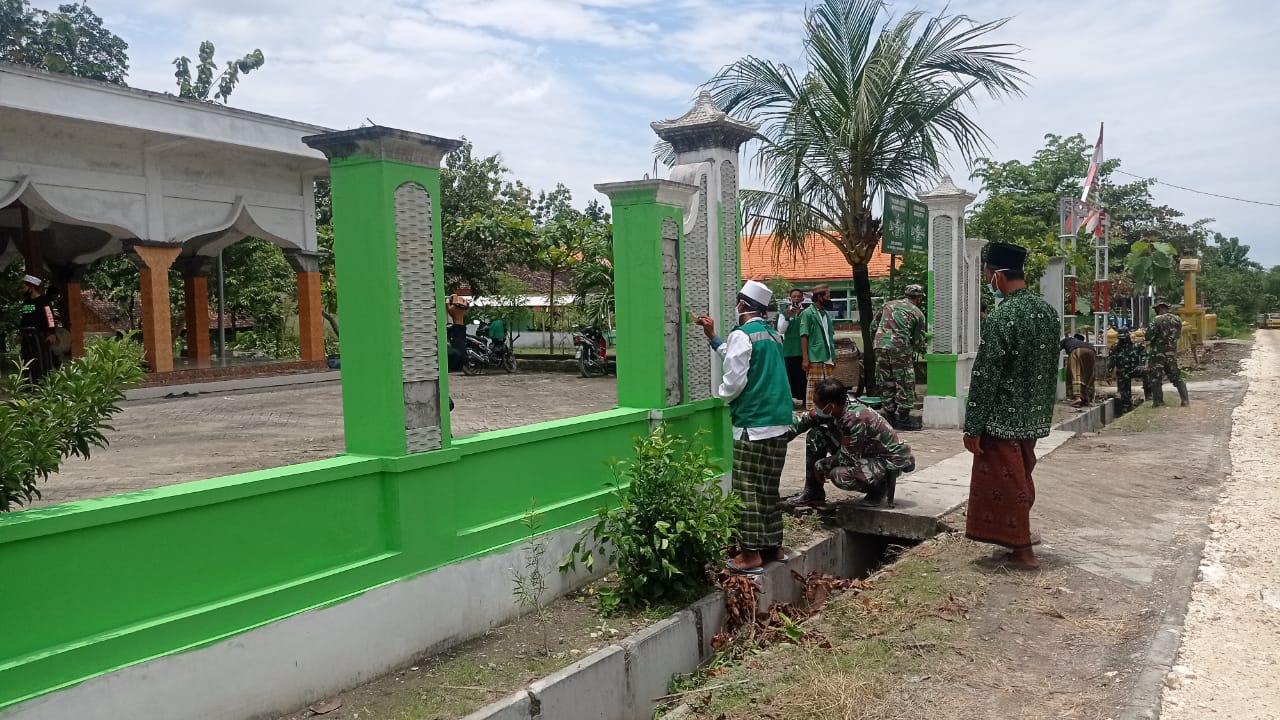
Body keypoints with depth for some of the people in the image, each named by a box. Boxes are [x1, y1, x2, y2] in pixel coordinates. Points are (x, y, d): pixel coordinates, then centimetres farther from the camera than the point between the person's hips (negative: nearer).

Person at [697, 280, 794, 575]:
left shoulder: (741, 334, -11)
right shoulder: (774, 335, 15)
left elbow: (735, 379, -17)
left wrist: (720, 397, 3)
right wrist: (713, 337, 31)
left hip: (752, 424, -8)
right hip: (779, 421, 8)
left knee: (748, 489, -2)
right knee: (768, 487, 16)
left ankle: (751, 554, 1)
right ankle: (773, 546, 22)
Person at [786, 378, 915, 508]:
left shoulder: (855, 419, -33)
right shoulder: (838, 408, -9)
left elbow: (847, 458, -27)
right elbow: (806, 419, 5)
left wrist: (820, 466, -14)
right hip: (865, 452, 9)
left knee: (839, 476, -34)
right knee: (815, 435, -2)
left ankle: (880, 486, -4)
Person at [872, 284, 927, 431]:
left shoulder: (888, 304, 17)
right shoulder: (918, 314, 6)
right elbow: (918, 341, 9)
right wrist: (922, 349, 29)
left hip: (880, 346, 5)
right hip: (900, 348, -5)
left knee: (885, 383, 12)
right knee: (905, 384, 4)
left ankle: (889, 414, 18)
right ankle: (903, 417, 5)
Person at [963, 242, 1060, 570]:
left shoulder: (1001, 317, -20)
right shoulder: (1048, 311, 5)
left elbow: (984, 377, -20)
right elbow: (1051, 368, 12)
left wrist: (973, 427, -16)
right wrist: (1043, 411, 20)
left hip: (1004, 417, -8)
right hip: (1034, 416, 8)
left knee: (1005, 484, 4)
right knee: (1021, 481, 21)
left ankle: (1022, 551, 11)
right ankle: (1019, 539, 35)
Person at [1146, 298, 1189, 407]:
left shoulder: (1157, 320, -17)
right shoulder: (1177, 319, 3)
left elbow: (1148, 337, -16)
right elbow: (1178, 335, 14)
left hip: (1158, 353, -6)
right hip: (1172, 353, 6)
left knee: (1155, 378, 3)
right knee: (1176, 377, 15)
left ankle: (1158, 401, 4)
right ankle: (1185, 399, 13)